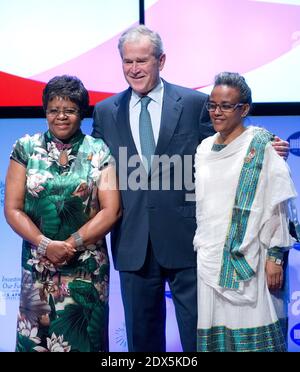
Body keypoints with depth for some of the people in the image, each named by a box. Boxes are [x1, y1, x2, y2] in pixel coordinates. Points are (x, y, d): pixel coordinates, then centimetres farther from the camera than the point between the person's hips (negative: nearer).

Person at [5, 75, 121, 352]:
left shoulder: (98, 152, 0)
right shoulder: (26, 149, 2)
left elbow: (111, 210, -5)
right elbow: (13, 209, -1)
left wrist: (71, 244, -13)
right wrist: (46, 245, -14)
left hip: (87, 266, -1)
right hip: (37, 265, 1)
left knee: (81, 337, 5)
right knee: (35, 334, 5)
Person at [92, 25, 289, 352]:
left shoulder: (195, 103, 1)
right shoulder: (105, 112, 8)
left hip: (186, 239, -2)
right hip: (132, 244, 2)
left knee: (197, 333, 7)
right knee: (142, 335, 14)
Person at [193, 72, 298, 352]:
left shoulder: (261, 146, -5)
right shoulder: (204, 148, 11)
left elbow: (276, 205, -8)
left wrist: (275, 256, -11)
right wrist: (197, 250, 15)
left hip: (248, 260, -5)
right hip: (209, 258, 5)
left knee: (252, 338, -3)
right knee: (214, 334, 8)